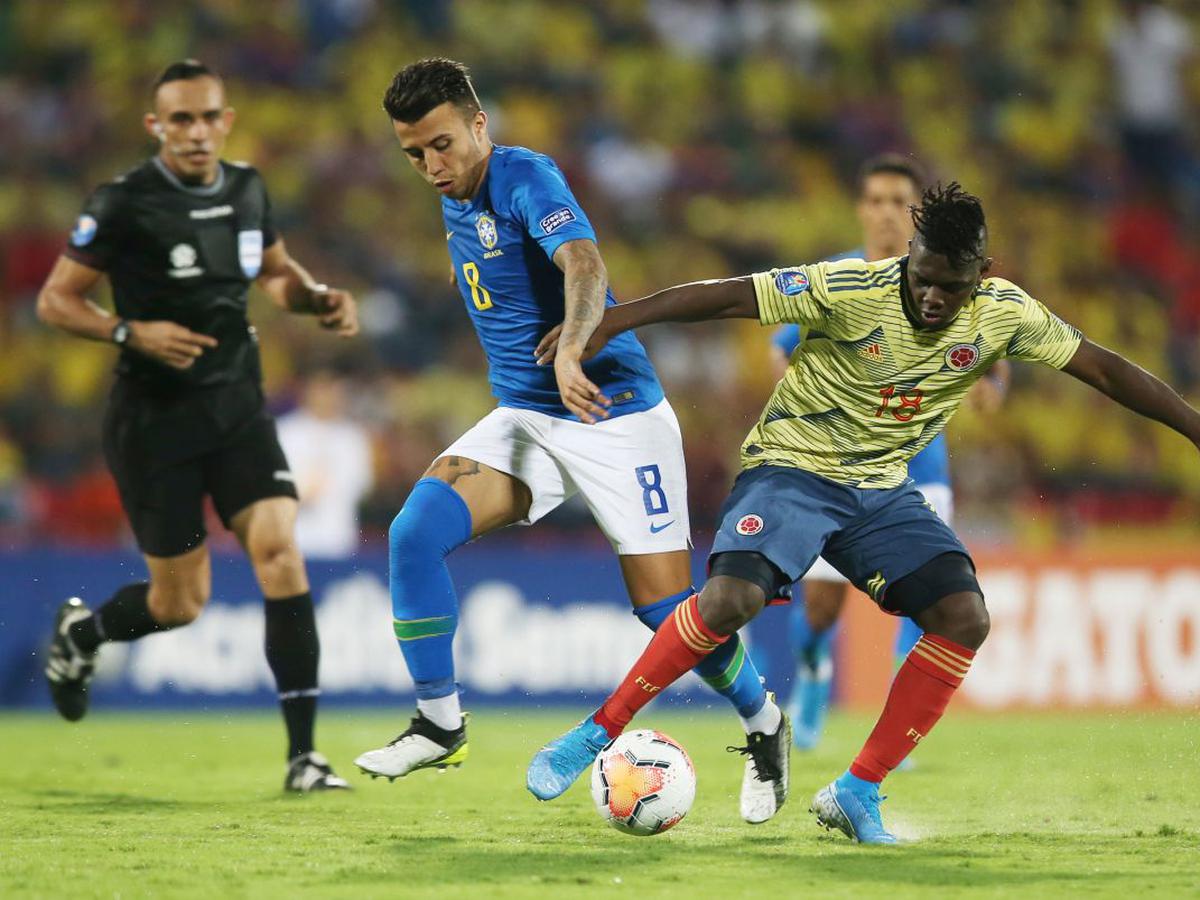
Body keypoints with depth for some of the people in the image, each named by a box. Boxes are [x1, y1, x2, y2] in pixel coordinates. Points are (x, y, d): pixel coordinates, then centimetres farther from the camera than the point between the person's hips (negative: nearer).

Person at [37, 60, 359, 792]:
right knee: (181, 603, 2)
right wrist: (131, 332, -24)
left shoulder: (246, 189, 4)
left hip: (238, 409, 4)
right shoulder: (125, 204, -13)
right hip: (154, 421, -4)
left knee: (279, 551, -16)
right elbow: (56, 300, -8)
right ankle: (80, 633, 38)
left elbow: (276, 271, 22)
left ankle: (303, 753, -13)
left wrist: (319, 298, 1)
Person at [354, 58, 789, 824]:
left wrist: (571, 351, -55)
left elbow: (584, 265, -37)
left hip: (616, 415, -7)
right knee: (415, 531, -16)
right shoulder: (456, 203, 9)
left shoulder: (527, 180, -18)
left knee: (665, 608, -7)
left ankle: (764, 725, 20)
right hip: (524, 417, 7)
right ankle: (440, 723, -4)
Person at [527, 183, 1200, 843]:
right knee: (731, 598, -29)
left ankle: (858, 793, -6)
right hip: (793, 468, -5)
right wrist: (608, 324, -28)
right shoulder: (852, 290, -22)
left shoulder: (1005, 314, -9)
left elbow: (1104, 369, -1)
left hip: (882, 490, 5)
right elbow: (728, 296, -22)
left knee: (966, 617, -15)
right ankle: (595, 735, -13)